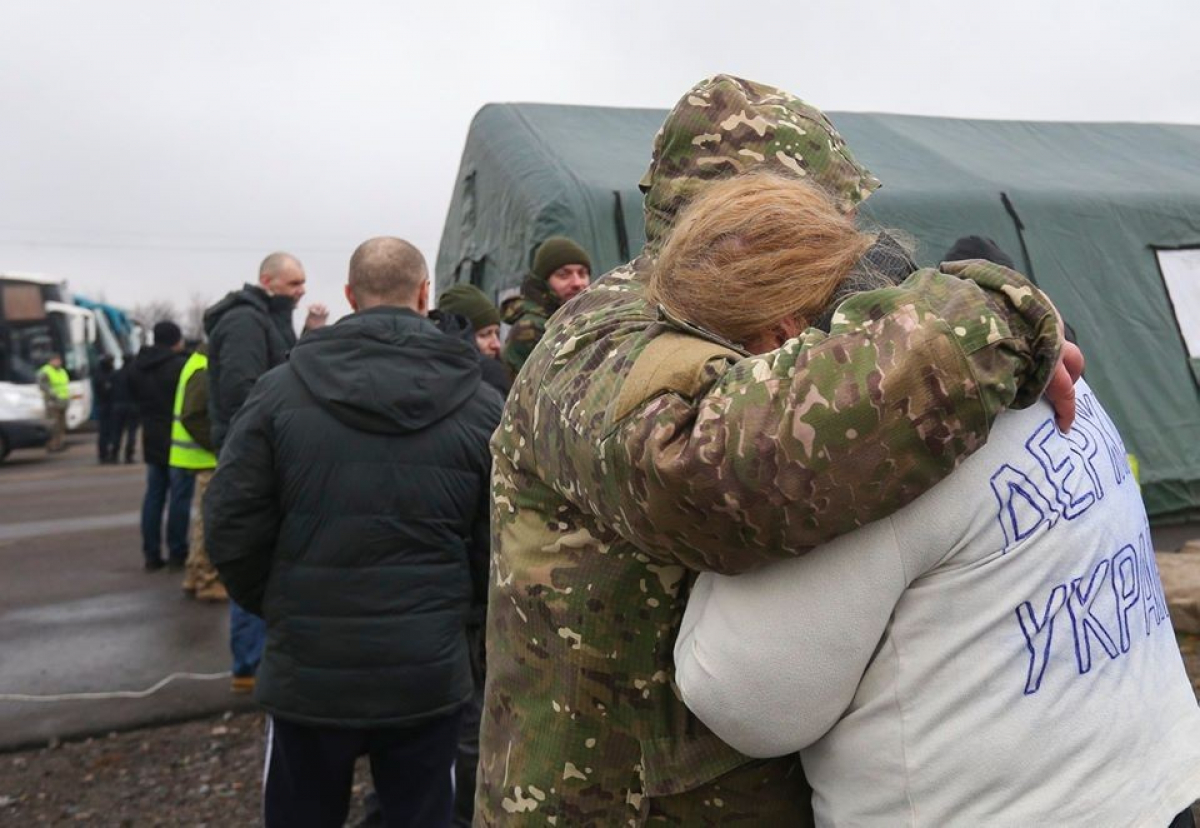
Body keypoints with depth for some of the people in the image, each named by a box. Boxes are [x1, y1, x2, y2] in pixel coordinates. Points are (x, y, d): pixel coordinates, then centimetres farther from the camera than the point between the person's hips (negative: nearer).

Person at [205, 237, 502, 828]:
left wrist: (278, 609, 11)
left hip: (307, 672, 0)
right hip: (428, 676, 0)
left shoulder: (280, 390, -8)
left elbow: (232, 529, -6)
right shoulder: (480, 406, -6)